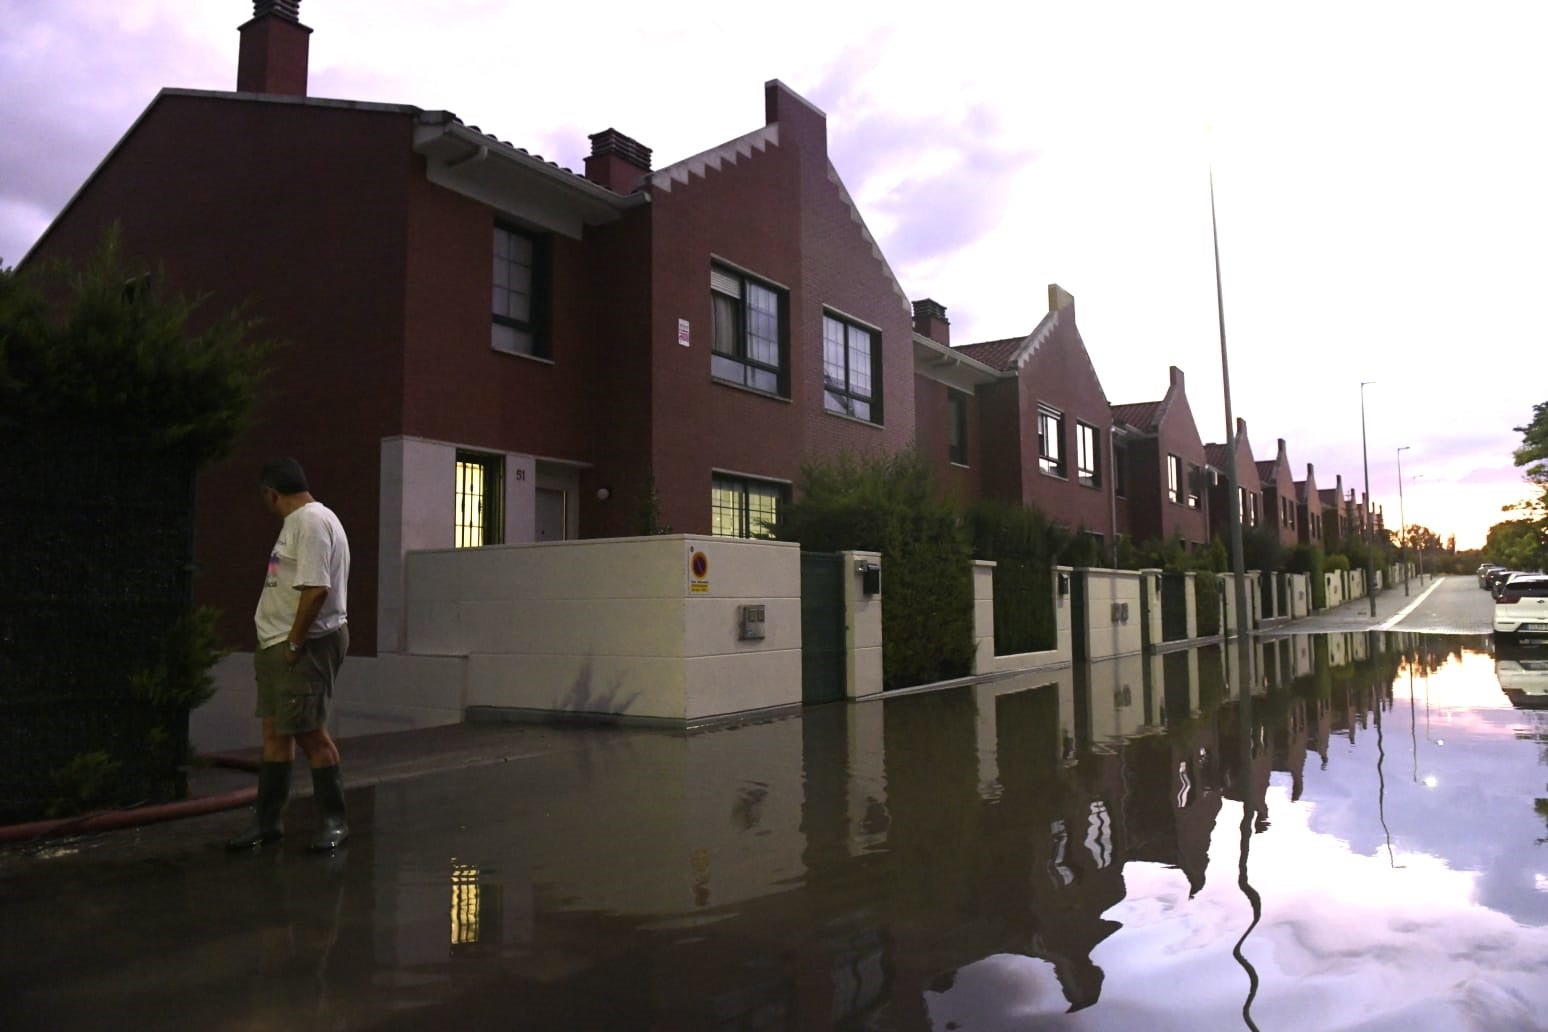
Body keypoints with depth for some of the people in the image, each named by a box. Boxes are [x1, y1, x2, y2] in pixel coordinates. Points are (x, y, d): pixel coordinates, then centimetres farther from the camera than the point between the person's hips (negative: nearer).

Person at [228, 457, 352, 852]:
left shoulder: (312, 521, -15)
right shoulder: (299, 521, 19)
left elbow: (316, 588, -24)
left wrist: (295, 644, -19)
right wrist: (274, 644, 17)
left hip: (306, 644, -10)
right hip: (278, 644, 10)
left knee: (309, 732, -4)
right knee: (275, 731, 12)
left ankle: (335, 820, 7)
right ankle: (267, 821, 20)